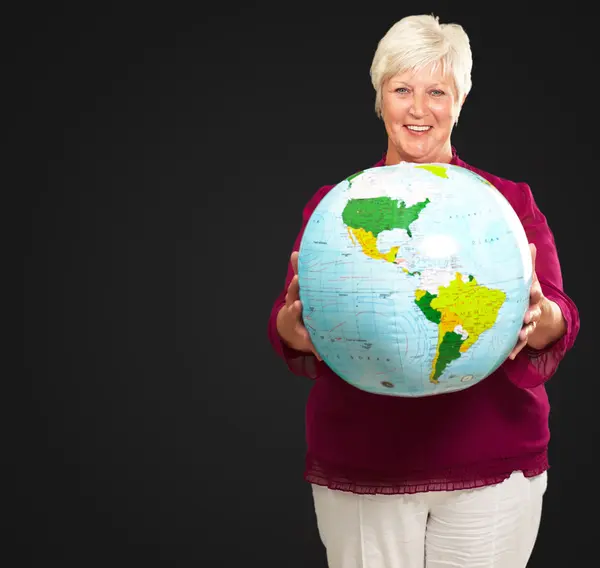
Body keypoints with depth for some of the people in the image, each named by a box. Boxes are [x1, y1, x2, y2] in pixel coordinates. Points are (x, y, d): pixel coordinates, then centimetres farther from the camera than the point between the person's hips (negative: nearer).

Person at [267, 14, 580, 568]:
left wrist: (540, 317, -26)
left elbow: (560, 326, -4)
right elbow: (290, 334, -1)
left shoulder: (510, 201, 4)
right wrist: (296, 320, -23)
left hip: (492, 470, 0)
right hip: (360, 470, 0)